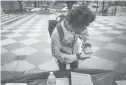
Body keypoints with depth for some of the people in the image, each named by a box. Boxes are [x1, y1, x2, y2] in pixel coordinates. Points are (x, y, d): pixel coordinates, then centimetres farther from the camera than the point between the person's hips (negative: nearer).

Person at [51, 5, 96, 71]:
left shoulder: (81, 27, -27)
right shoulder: (57, 32, -40)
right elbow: (55, 53, -29)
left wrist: (86, 44, -20)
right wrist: (76, 57, -33)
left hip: (75, 54, 3)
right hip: (62, 56, -3)